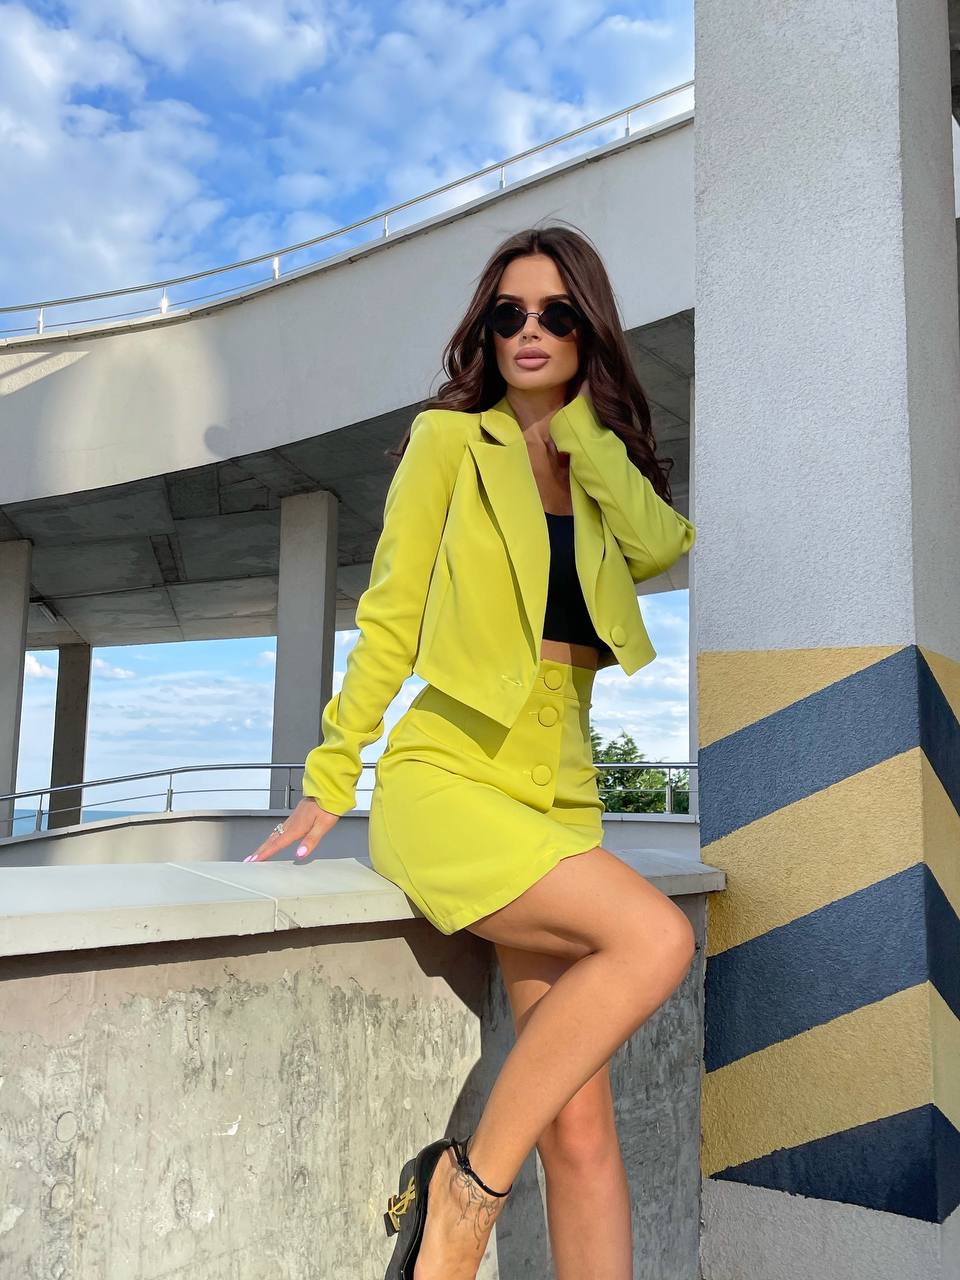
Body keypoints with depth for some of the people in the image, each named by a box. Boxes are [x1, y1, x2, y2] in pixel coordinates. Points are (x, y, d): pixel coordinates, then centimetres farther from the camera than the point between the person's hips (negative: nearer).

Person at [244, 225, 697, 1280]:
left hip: (557, 793, 5)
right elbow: (389, 616, 3)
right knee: (655, 937, -27)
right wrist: (330, 780, 2)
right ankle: (465, 1185, -10)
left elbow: (657, 546, -6)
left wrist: (576, 415, -1)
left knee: (579, 1126, -3)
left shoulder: (605, 471, 18)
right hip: (444, 776, -4)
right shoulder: (450, 439, 5)